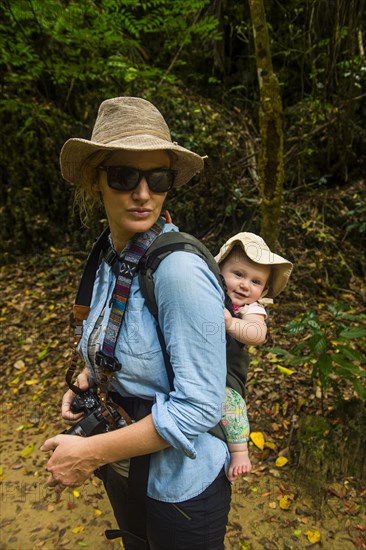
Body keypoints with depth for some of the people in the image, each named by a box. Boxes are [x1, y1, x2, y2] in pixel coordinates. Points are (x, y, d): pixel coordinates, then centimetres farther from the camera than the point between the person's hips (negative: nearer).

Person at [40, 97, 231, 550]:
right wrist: (90, 375, -5)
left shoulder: (180, 269, -30)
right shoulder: (109, 258, -5)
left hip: (180, 482, -6)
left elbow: (199, 406, -28)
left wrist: (91, 452, -21)